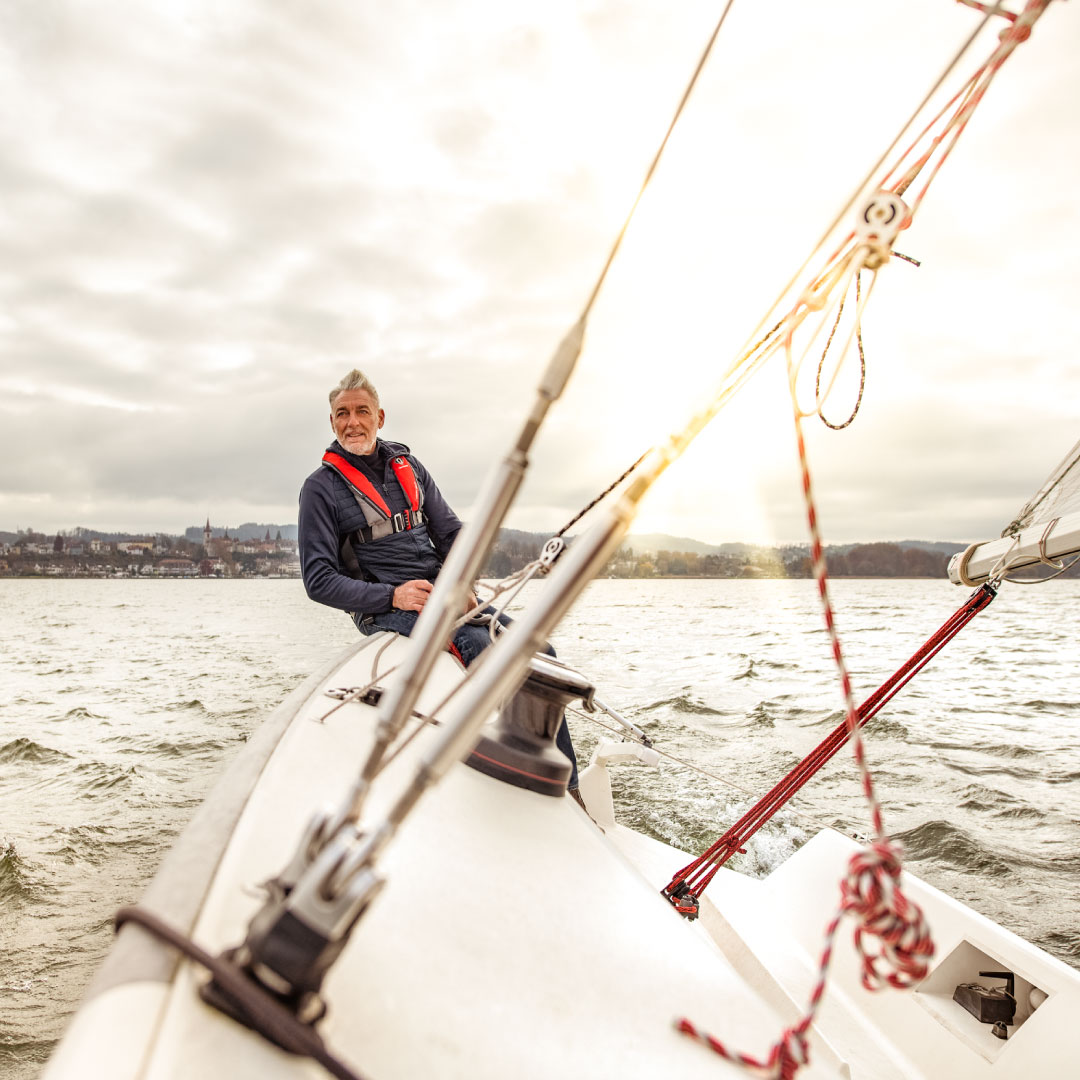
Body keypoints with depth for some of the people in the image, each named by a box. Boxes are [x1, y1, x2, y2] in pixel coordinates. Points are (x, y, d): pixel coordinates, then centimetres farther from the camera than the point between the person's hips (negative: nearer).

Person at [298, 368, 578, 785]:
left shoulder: (408, 465, 15)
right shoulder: (321, 488, -1)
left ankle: (566, 790, -5)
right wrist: (393, 595, -19)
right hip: (385, 609, -5)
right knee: (480, 645, -32)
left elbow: (451, 533, 13)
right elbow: (319, 580, -7)